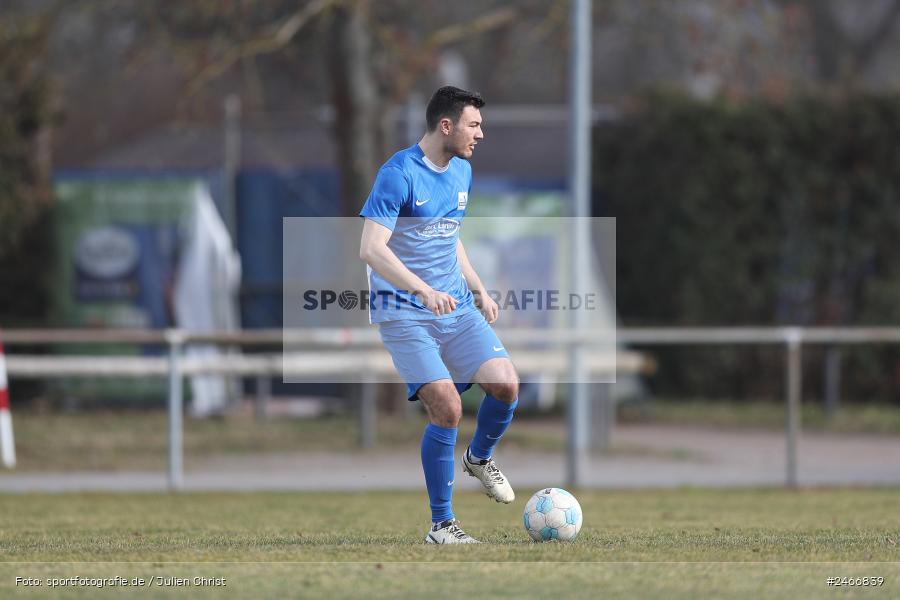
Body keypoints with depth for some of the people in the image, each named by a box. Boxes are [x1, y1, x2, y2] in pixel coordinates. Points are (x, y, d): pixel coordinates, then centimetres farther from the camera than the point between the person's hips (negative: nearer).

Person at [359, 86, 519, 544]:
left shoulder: (461, 172, 12)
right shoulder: (399, 174, -14)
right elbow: (371, 249, -22)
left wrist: (478, 290, 17)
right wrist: (425, 292, -32)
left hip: (457, 307, 7)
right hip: (405, 314, -7)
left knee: (505, 385, -11)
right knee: (446, 408, -17)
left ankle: (479, 458, 21)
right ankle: (441, 526, -4)